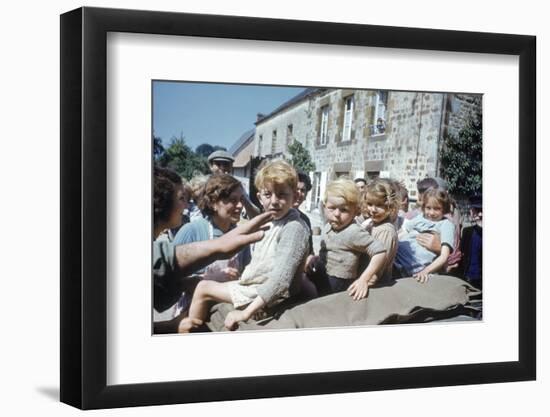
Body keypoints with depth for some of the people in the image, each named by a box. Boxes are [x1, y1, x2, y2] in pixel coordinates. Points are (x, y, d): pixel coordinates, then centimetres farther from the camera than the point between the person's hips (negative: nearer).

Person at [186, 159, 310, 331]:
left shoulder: (294, 227, -23)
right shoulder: (273, 221, 7)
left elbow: (281, 278, -30)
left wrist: (247, 312, -30)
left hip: (268, 294, -10)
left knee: (203, 288, -3)